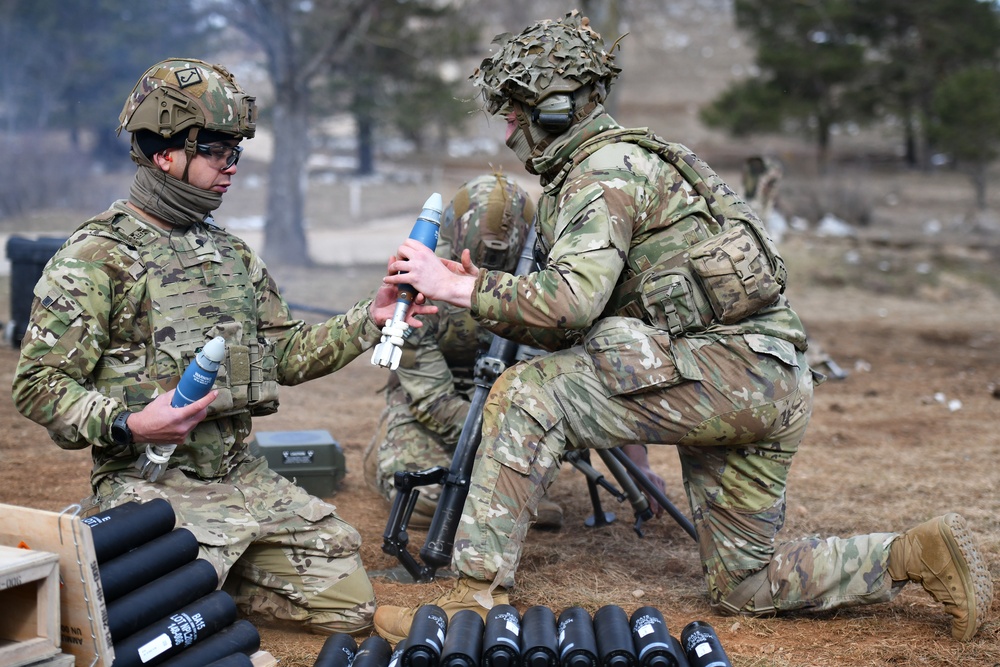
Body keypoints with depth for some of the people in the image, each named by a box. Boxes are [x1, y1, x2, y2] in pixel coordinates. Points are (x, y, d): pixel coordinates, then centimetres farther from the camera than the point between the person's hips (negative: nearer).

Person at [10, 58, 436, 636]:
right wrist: (128, 426, -25)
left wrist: (369, 321, 4)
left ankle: (206, 571, 17)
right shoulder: (95, 258, -8)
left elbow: (286, 354, 17)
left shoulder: (233, 254, 14)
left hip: (245, 478, 6)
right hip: (150, 485, -6)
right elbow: (40, 386, -10)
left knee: (350, 605, 3)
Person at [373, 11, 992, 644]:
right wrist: (486, 288, 11)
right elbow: (576, 327, 22)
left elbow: (569, 303, -21)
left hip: (725, 364, -10)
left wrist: (460, 289, -11)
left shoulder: (605, 169, -7)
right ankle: (918, 554, 15)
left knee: (524, 396, -12)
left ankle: (477, 600, -12)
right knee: (744, 584, 17)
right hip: (768, 387, 10)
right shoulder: (617, 162, 23)